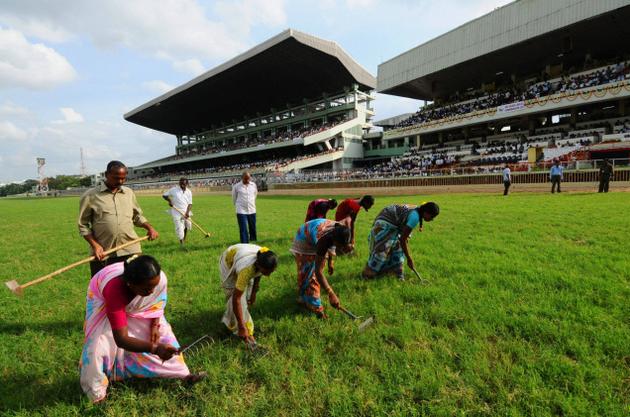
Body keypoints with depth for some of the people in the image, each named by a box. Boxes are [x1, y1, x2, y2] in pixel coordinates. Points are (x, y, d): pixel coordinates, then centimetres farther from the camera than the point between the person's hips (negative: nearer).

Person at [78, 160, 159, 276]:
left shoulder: (129, 193, 10)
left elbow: (137, 216, 19)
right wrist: (94, 245, -11)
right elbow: (83, 225, 1)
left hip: (130, 251, 3)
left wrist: (149, 228, 0)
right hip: (103, 255, -2)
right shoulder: (90, 196, -2)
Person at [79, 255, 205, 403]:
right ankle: (96, 391, 8)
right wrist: (155, 348, -58)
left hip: (135, 306, 3)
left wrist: (155, 326, -17)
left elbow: (158, 303, -8)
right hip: (103, 300, -3)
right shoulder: (114, 290, -46)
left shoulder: (158, 279, -36)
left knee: (161, 332, -3)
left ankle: (183, 374, 7)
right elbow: (121, 339, -47)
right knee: (99, 344, -16)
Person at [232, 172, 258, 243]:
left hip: (252, 210, 4)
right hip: (241, 211, -3)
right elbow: (234, 198, 8)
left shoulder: (253, 185, 3)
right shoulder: (236, 186, -7)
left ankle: (253, 242, 33)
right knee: (243, 230, -7)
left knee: (253, 228, 14)